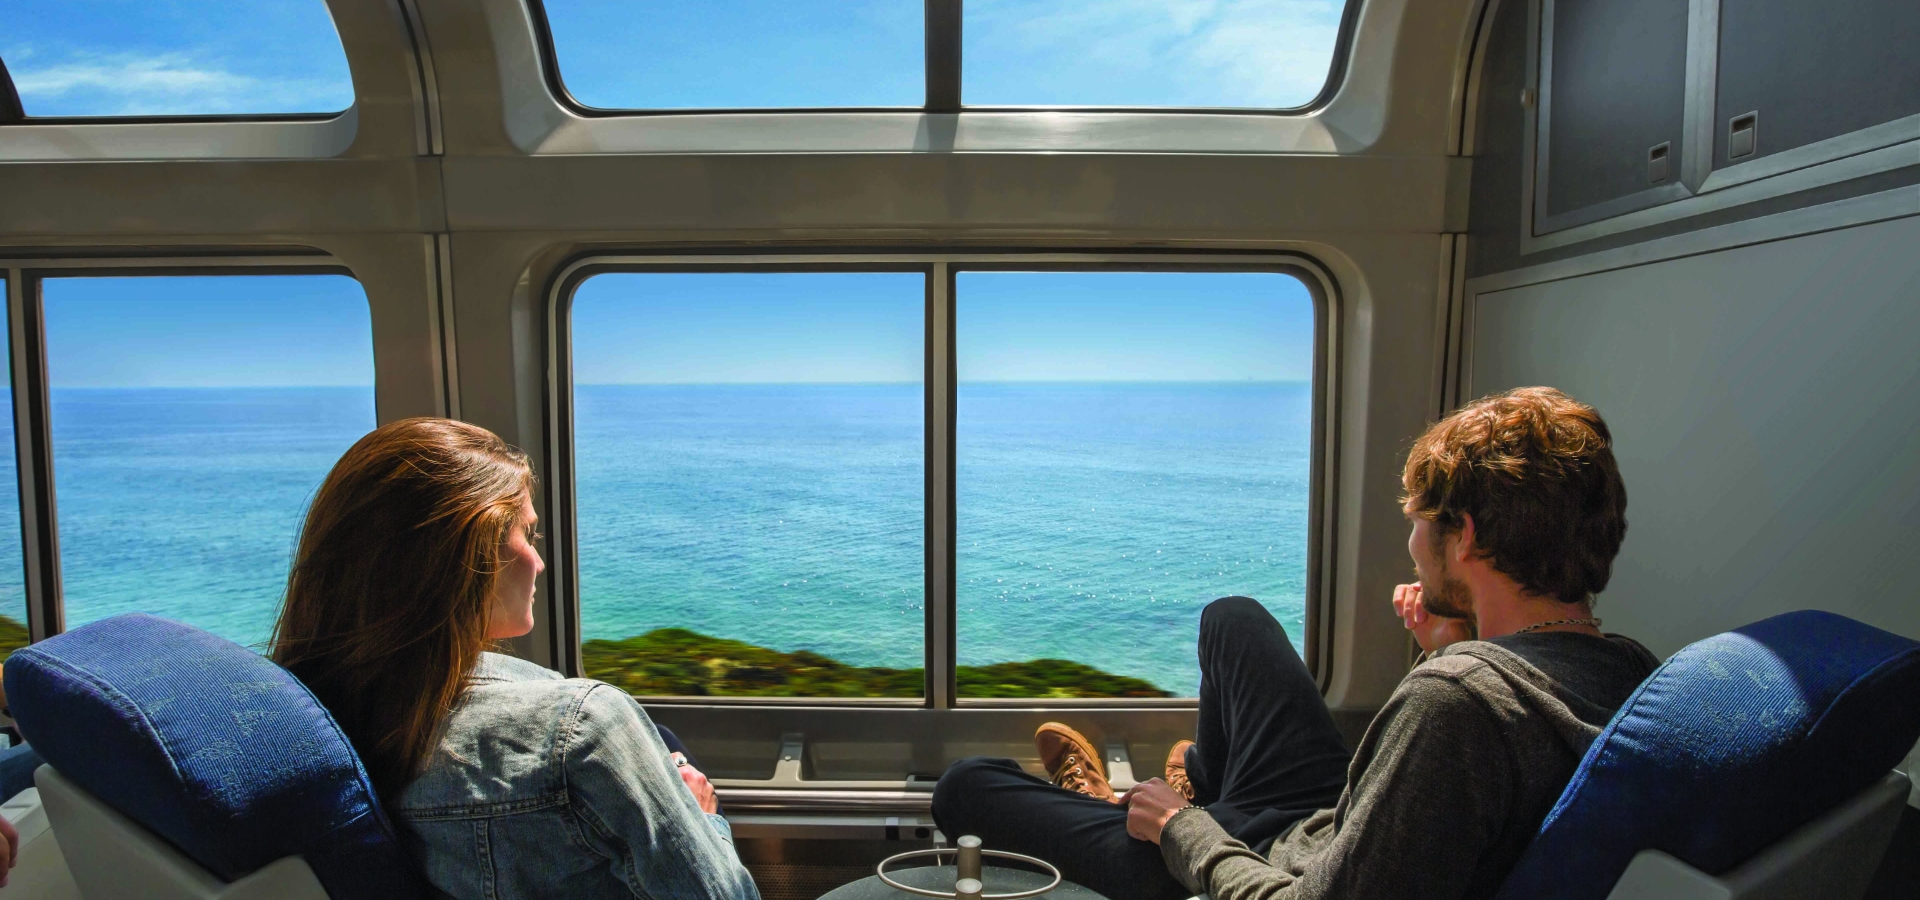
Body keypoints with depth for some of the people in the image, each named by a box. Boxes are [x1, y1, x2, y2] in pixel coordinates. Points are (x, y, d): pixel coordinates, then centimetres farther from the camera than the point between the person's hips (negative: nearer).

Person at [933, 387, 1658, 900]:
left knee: (965, 786, 3)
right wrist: (1450, 654, -3)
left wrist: (1180, 829, -16)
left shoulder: (1454, 698, -39)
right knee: (1231, 616, 24)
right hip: (1342, 834, 8)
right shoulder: (1634, 672, -12)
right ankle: (1201, 788, 45)